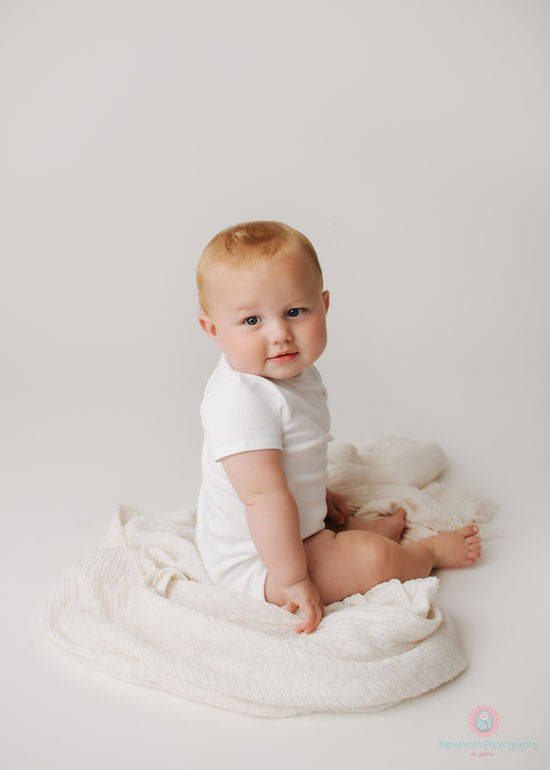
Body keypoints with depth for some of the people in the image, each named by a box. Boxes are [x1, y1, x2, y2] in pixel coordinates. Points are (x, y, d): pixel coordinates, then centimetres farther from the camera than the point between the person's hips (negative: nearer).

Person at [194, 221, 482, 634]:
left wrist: (316, 493, 27)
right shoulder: (242, 399, -35)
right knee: (370, 559, -16)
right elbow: (264, 496, -36)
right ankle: (429, 550, 9)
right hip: (256, 562, -10)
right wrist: (294, 579, -32)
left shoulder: (296, 372, -1)